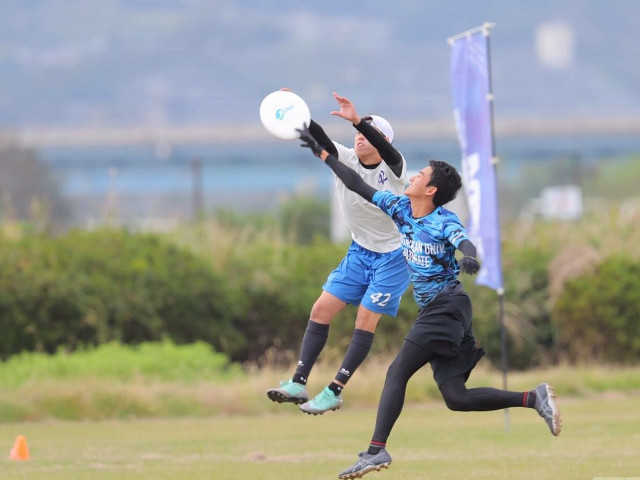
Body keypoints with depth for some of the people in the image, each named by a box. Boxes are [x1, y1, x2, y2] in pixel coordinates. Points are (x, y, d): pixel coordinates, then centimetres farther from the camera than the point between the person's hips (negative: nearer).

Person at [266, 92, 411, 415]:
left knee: (365, 321, -9)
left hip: (393, 256, -5)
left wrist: (357, 120, -58)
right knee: (322, 309, -2)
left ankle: (335, 391, -3)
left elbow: (384, 147, -42)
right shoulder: (345, 160, -8)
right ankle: (299, 383, 0)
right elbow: (320, 139, -25)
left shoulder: (392, 167, -19)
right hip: (360, 251, 5)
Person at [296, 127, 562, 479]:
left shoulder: (444, 222, -11)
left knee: (397, 372, -15)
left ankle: (376, 450, -18)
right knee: (455, 397, 1)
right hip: (432, 310, 8)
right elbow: (360, 188, 17)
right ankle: (534, 398, 5)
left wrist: (469, 257, -54)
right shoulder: (400, 208, 10)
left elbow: (466, 243, -30)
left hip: (447, 306, -8)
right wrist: (322, 153, 18)